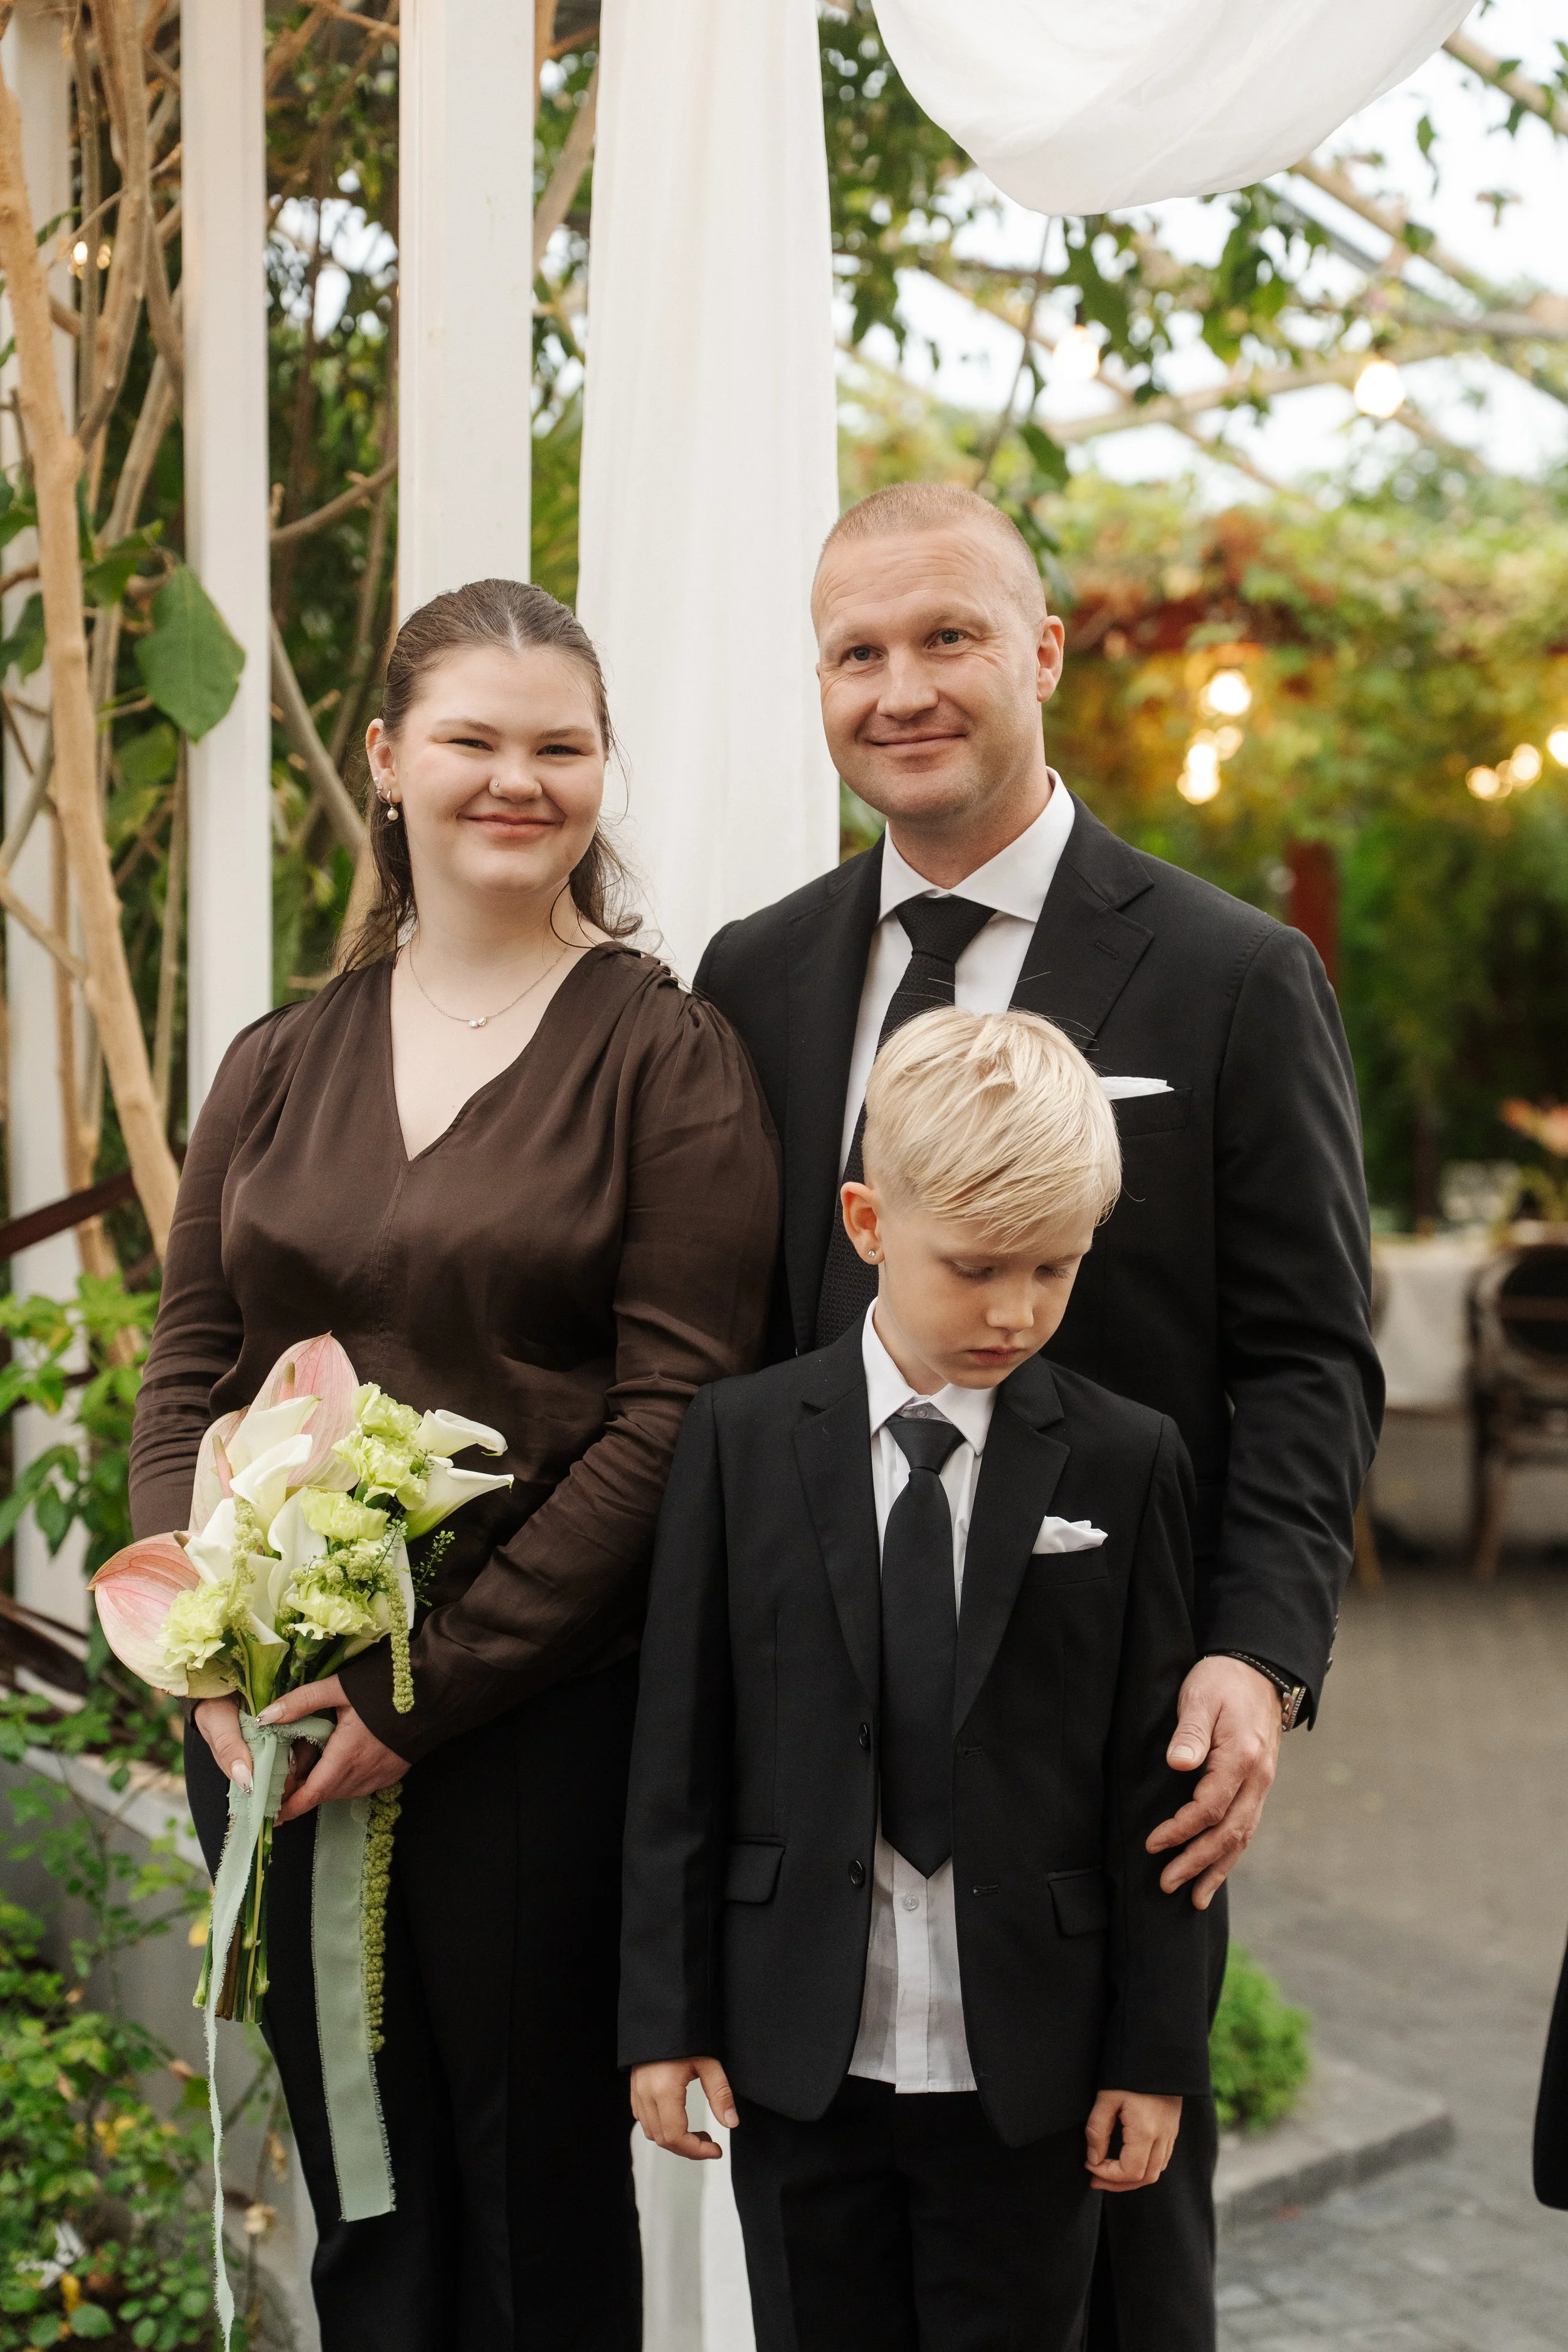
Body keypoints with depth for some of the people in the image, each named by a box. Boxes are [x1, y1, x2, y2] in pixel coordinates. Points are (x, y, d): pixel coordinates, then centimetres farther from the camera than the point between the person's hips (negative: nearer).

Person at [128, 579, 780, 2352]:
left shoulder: (663, 1055, -4)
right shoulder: (281, 1063, 10)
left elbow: (669, 1418, -11)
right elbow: (183, 1382, 9)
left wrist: (423, 1689, -14)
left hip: (536, 1725, -4)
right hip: (274, 1735, 4)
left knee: (541, 2205, 10)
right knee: (361, 2205, 16)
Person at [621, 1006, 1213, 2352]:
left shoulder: (1127, 1465, -3)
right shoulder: (742, 1439, -2)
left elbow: (1155, 1776, -2)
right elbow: (680, 1750, 0)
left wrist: (1158, 2051, -2)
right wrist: (665, 2016, -1)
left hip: (1025, 2062, 0)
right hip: (801, 2049, 1)